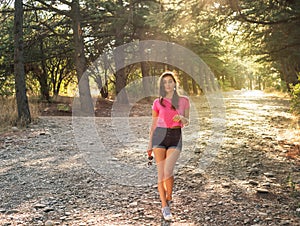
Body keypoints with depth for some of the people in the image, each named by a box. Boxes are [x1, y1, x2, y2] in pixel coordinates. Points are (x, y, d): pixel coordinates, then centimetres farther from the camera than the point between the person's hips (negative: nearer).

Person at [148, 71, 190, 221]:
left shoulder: (184, 100, 4)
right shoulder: (157, 103, 4)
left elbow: (186, 122, 9)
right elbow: (153, 124, 11)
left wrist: (181, 118, -14)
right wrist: (150, 144, 8)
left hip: (175, 138, 0)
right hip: (160, 136, 0)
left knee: (168, 171, -16)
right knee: (161, 172, -3)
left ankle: (169, 196, 14)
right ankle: (165, 207, 8)